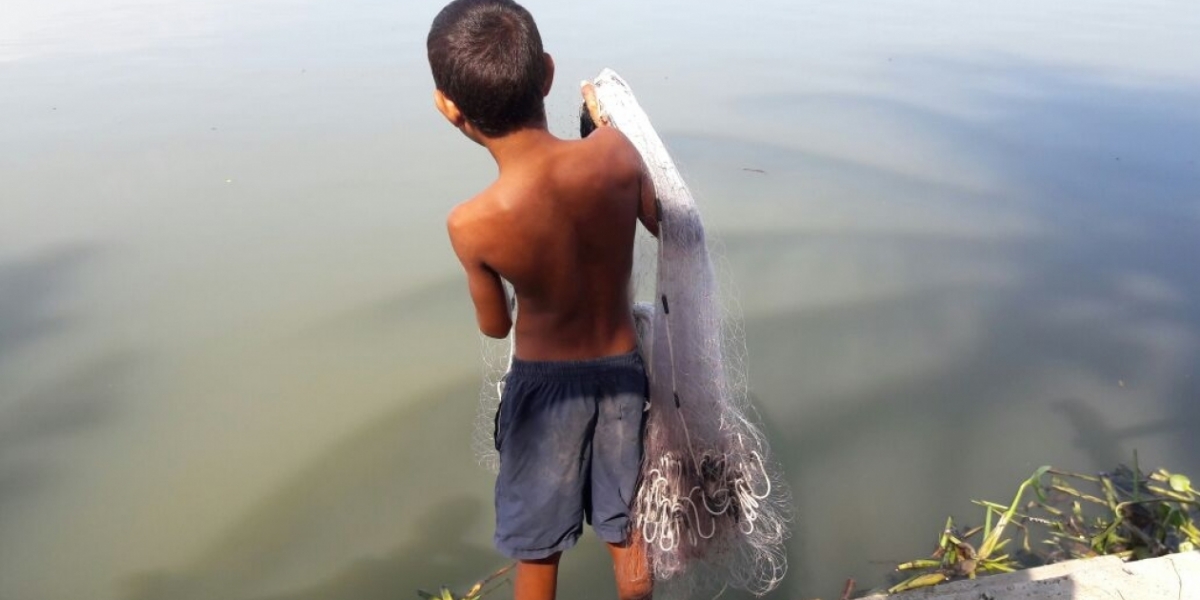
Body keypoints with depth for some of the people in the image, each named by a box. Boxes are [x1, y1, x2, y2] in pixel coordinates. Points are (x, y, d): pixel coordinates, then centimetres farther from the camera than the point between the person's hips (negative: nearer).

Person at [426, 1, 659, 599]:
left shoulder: (471, 224, -27)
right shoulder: (615, 151, -21)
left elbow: (495, 326, -7)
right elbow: (667, 226, 1)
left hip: (545, 385, -3)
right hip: (622, 371, 3)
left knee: (538, 550, 21)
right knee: (628, 533, 24)